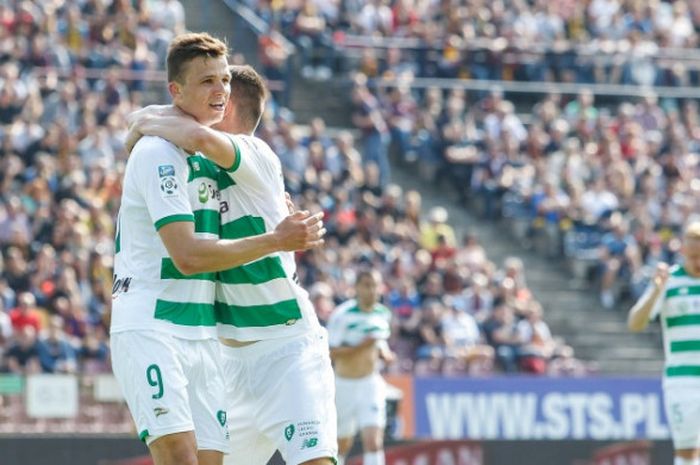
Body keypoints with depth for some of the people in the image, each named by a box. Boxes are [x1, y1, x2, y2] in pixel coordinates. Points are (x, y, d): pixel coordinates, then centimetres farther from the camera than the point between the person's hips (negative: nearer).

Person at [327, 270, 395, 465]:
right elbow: (330, 353, -20)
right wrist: (362, 345, -29)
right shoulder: (342, 314, -15)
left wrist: (385, 352, 1)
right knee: (342, 445, 13)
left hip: (371, 384, 2)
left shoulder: (384, 314, 3)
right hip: (345, 385, -2)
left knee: (374, 442, -15)